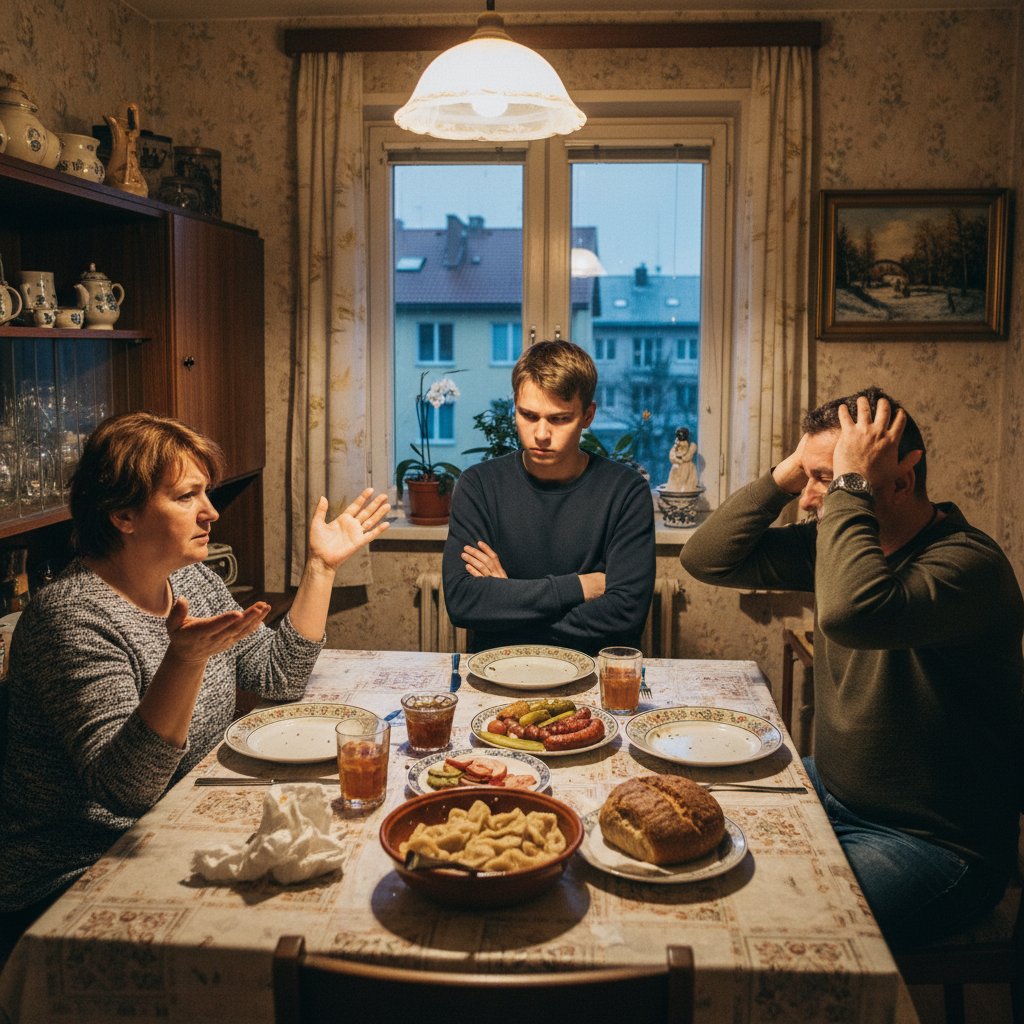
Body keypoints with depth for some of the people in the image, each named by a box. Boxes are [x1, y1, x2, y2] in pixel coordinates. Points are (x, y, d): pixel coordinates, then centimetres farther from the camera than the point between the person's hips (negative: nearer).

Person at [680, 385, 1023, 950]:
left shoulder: (968, 563, -24)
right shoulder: (834, 541, 1)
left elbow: (852, 612, -45)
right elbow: (706, 559, 1)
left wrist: (851, 485, -32)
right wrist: (785, 474, -9)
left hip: (935, 841, -8)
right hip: (833, 792, 8)